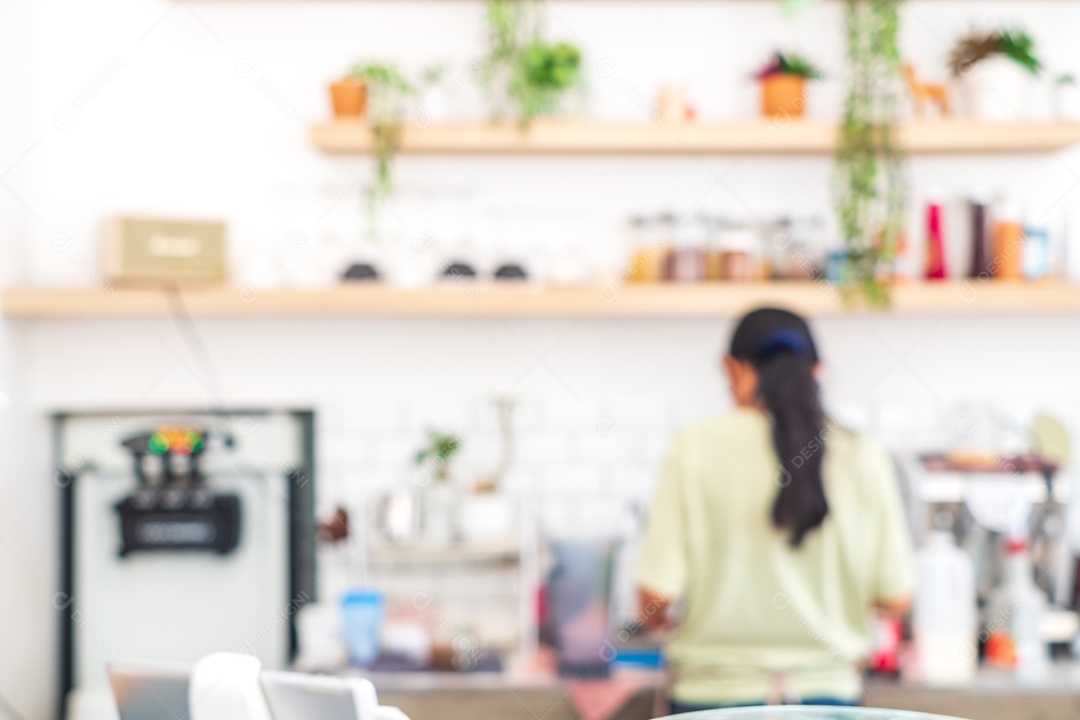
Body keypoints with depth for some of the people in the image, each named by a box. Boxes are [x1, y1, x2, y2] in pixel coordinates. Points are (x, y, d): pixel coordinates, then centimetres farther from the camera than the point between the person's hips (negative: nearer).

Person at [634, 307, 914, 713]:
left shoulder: (697, 448, -6)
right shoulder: (862, 461, -1)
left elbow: (657, 592, -9)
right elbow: (895, 597, 2)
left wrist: (651, 616, 14)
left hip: (716, 693, -2)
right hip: (828, 692, 2)